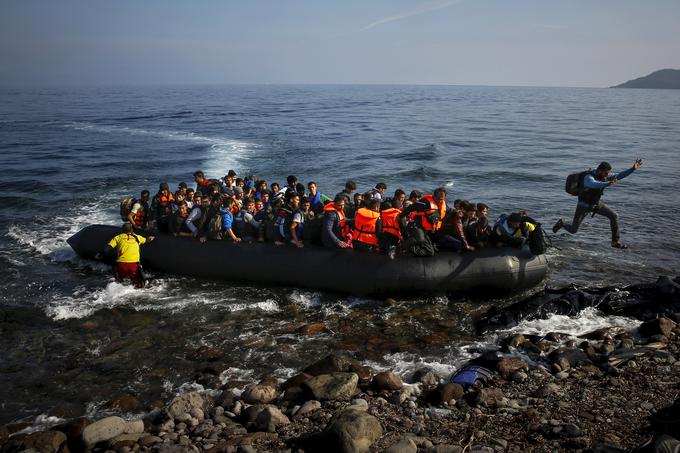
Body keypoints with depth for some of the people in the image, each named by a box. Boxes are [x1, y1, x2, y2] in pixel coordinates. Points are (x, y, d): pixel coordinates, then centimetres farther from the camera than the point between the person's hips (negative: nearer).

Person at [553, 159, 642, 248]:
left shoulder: (604, 177, -9)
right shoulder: (588, 177, -32)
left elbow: (619, 176, -7)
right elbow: (594, 184, -56)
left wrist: (633, 169, -19)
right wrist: (608, 184, -73)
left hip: (595, 204, 6)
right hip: (583, 205, -6)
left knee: (614, 216, -10)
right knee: (573, 230, -1)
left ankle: (615, 242, 0)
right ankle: (561, 224, 35)